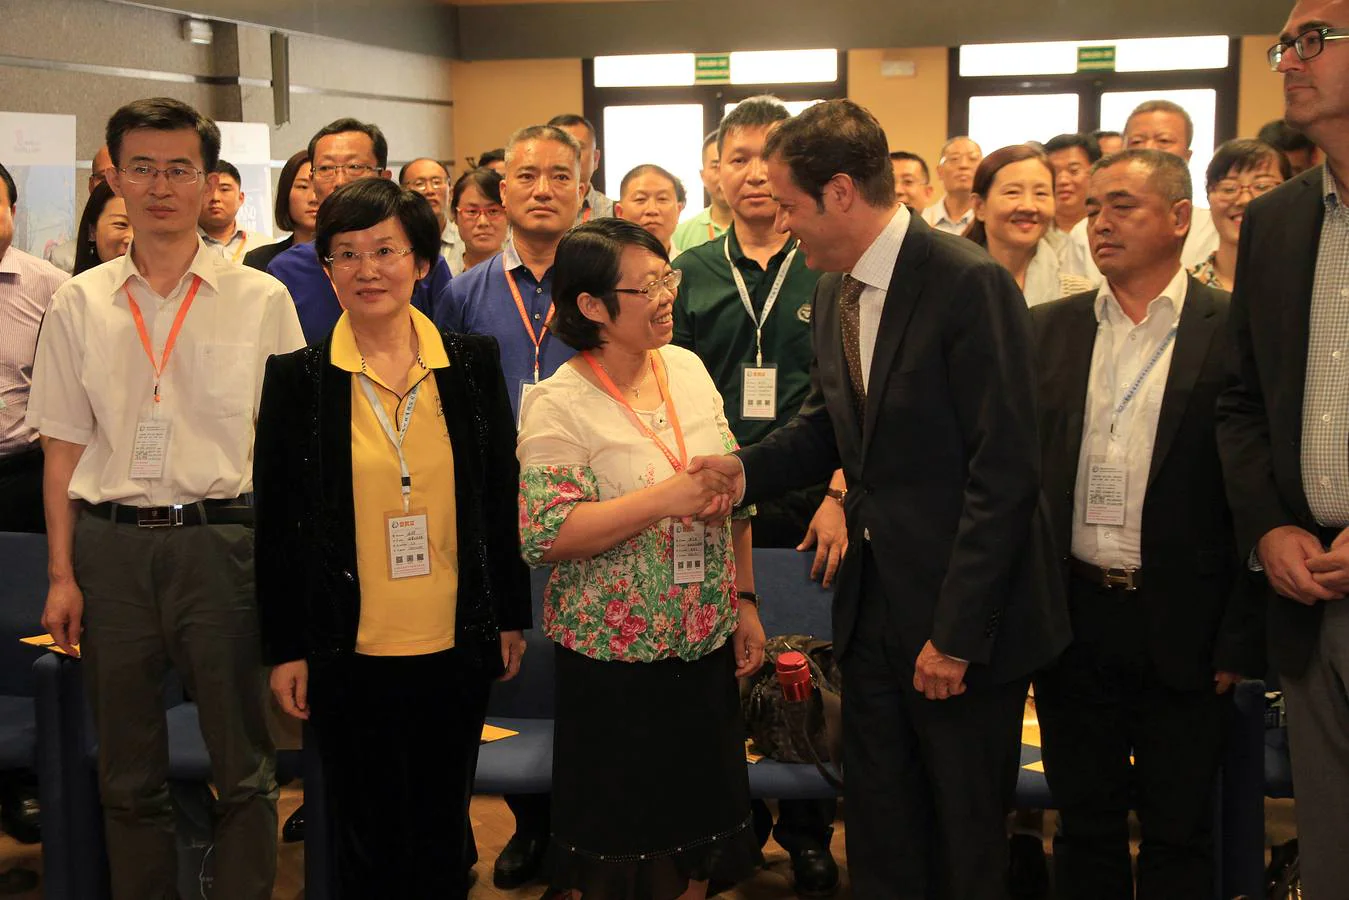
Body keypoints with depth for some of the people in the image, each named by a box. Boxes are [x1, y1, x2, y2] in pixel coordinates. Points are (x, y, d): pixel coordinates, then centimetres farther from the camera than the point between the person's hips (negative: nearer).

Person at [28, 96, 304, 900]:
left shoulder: (261, 301, 0)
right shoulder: (80, 304, 7)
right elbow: (64, 446, 8)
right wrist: (62, 575, 3)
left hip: (219, 539, -2)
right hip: (110, 544, 2)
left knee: (243, 766, 5)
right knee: (129, 772, 13)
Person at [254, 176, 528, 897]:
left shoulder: (472, 363, 2)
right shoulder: (295, 378, -3)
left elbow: (501, 498, 8)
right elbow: (275, 523, 0)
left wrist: (511, 616, 8)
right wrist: (284, 650, 0)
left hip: (455, 646, 2)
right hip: (348, 652, -1)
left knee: (443, 833, 12)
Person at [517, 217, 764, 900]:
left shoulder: (688, 368, 4)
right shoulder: (559, 404, -14)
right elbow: (544, 536, -22)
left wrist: (745, 601, 10)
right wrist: (663, 499, -28)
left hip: (706, 644, 5)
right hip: (614, 658, -5)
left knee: (701, 829, 16)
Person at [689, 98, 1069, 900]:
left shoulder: (970, 284, -19)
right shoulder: (836, 292, 7)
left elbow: (1005, 472, -21)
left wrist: (957, 631, -20)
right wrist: (749, 469, -4)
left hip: (962, 615, -7)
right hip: (873, 604, 7)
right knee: (879, 833, 17)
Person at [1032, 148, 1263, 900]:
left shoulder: (1237, 332, -6)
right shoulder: (1047, 330, 6)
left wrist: (1241, 641, -9)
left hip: (1183, 632, -3)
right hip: (1072, 619, 3)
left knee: (1180, 839, 9)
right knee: (1084, 826, 15)